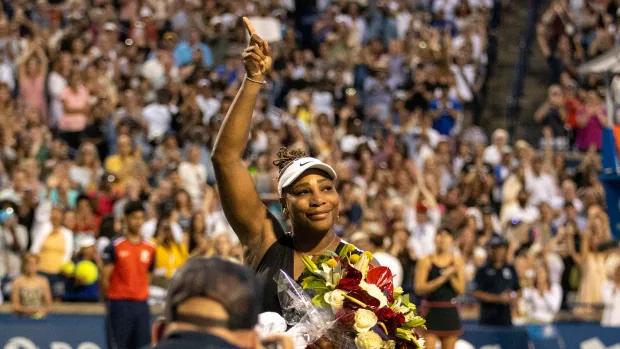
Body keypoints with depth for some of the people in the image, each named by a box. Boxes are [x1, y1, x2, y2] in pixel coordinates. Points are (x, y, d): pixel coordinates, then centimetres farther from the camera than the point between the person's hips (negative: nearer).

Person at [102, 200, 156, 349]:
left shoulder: (150, 248, 8)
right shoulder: (115, 246, -5)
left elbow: (147, 276, 14)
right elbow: (105, 277, -4)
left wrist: (142, 294, 6)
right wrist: (112, 298, -2)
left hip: (141, 303, 4)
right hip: (120, 303, -4)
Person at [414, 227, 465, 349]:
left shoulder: (457, 262, 6)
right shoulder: (426, 262, -1)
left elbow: (461, 289, 2)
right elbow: (419, 288, -10)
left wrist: (451, 276, -15)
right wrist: (442, 279, -17)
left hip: (450, 311, 3)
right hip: (431, 311, -3)